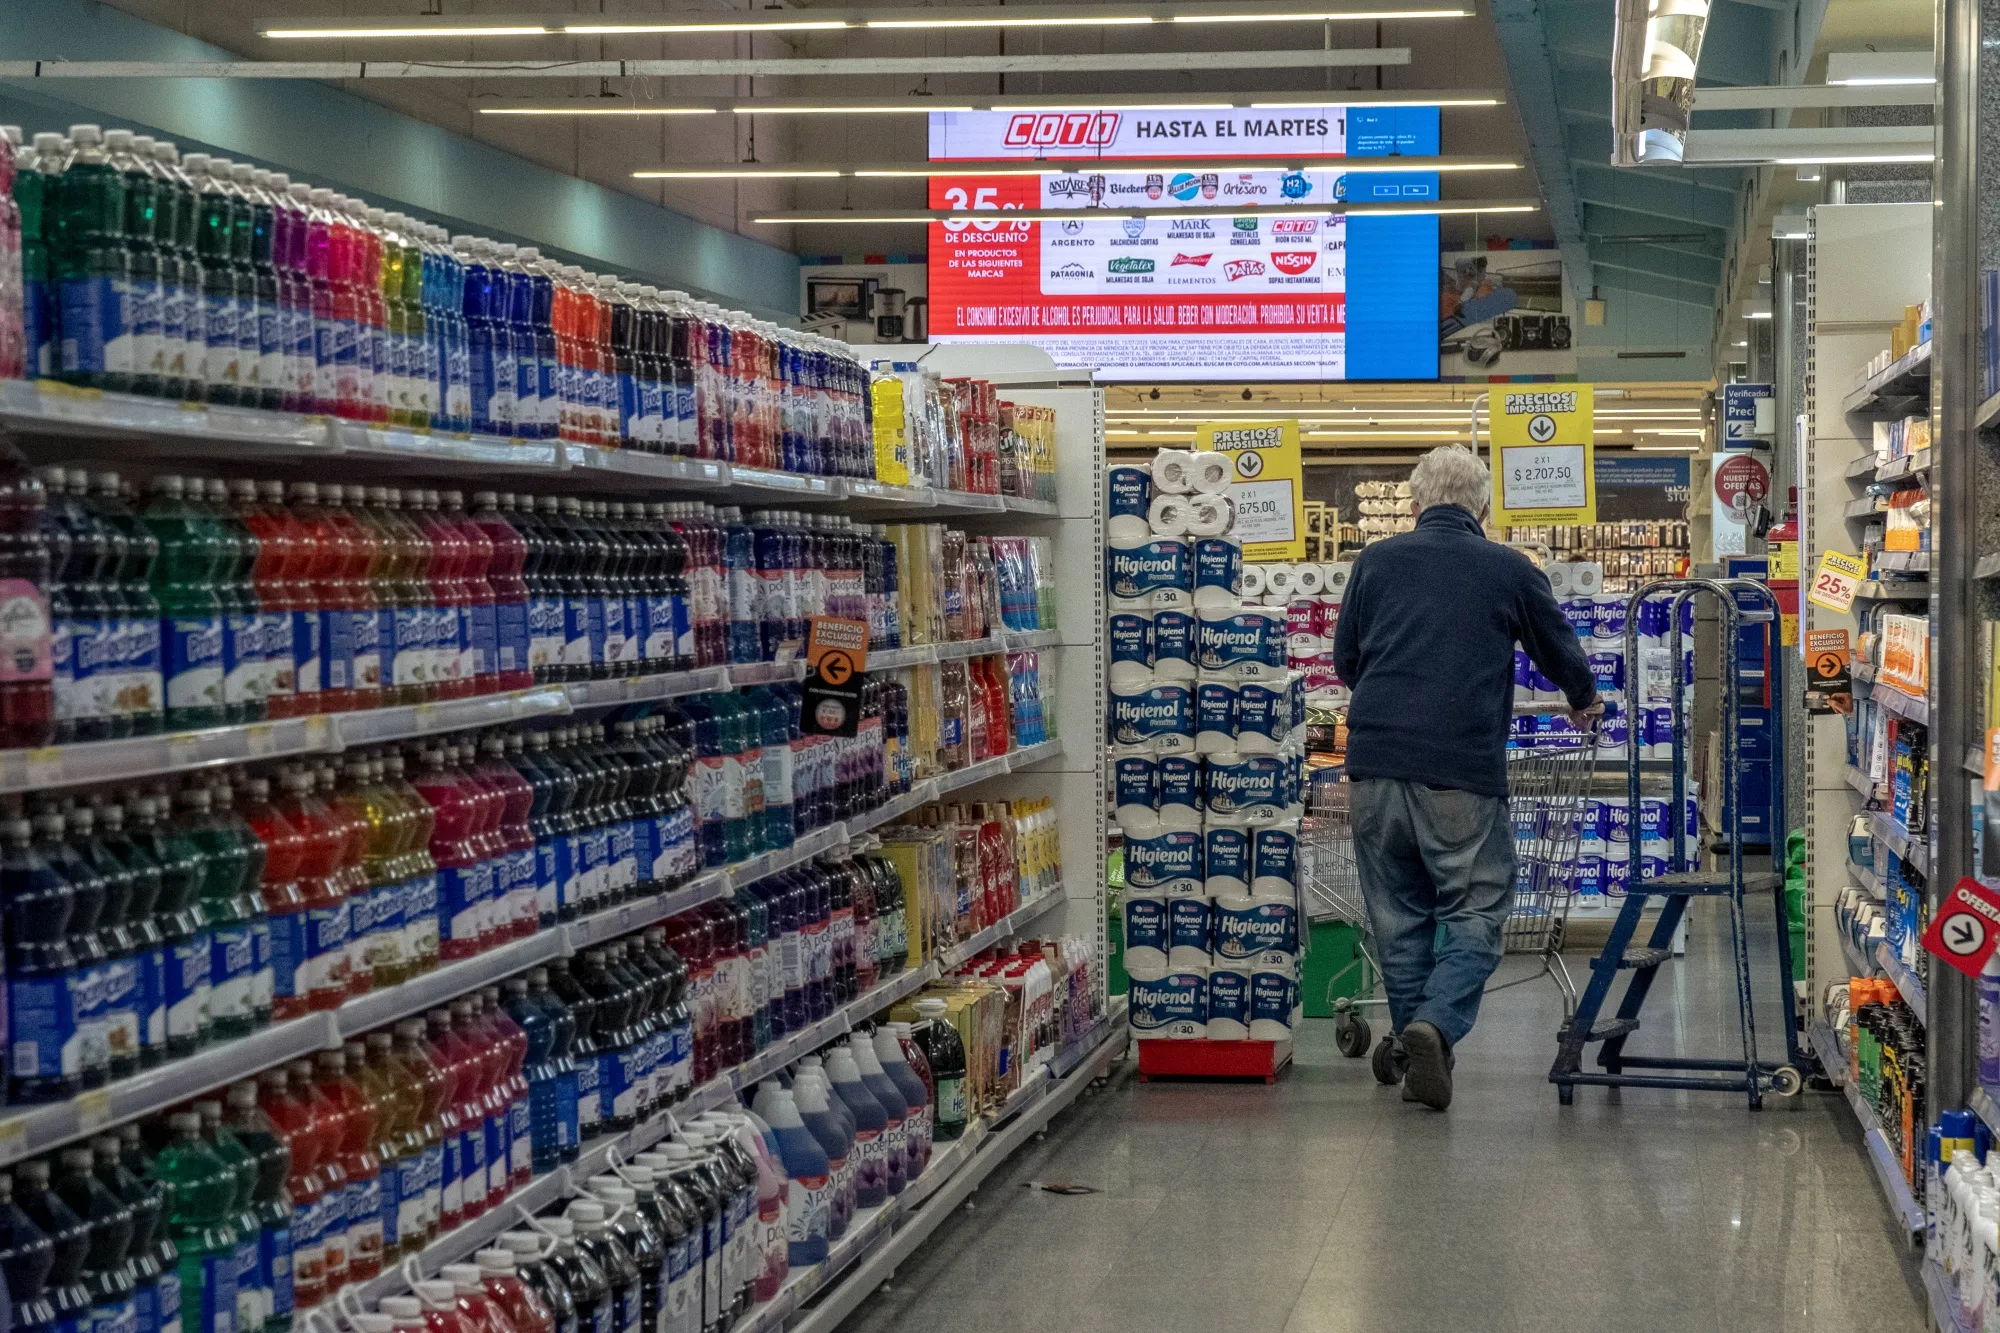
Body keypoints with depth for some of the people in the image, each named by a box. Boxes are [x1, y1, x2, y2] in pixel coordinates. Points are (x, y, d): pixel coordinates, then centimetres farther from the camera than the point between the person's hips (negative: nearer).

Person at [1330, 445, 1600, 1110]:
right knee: (1475, 911, 4)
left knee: (1399, 913, 15)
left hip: (1375, 763, 3)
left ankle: (1411, 1043, 17)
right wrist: (1584, 703, 42)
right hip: (1464, 770, -3)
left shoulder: (1376, 561, 11)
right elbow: (1562, 651, 20)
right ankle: (1437, 1025, -17)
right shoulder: (1510, 569, 7)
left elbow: (1344, 660, 21)